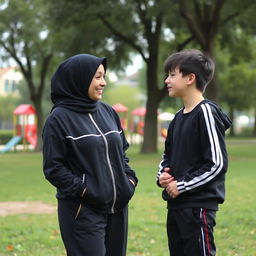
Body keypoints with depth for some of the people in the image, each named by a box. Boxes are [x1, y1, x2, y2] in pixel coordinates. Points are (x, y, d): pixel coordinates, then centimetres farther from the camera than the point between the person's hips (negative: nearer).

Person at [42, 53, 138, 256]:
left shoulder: (107, 112, 10)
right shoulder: (59, 119, -8)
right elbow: (53, 168, -9)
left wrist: (130, 179, 5)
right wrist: (82, 189, -16)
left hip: (117, 207, 6)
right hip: (82, 211, -6)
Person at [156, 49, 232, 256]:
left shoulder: (206, 112, -13)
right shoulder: (179, 117, 13)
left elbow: (217, 163, -16)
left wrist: (182, 185, -14)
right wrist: (162, 175, 3)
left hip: (199, 206, -9)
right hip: (176, 204, 9)